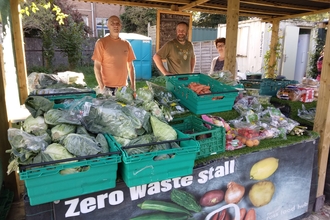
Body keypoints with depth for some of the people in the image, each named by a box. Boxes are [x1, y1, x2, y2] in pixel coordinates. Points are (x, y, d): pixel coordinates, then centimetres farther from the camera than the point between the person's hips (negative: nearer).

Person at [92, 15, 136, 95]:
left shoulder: (126, 44, 8)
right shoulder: (101, 43, -4)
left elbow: (130, 66, 11)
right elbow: (97, 67, -6)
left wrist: (133, 86, 6)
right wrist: (102, 87, -14)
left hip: (123, 87, 4)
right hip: (108, 87, -4)